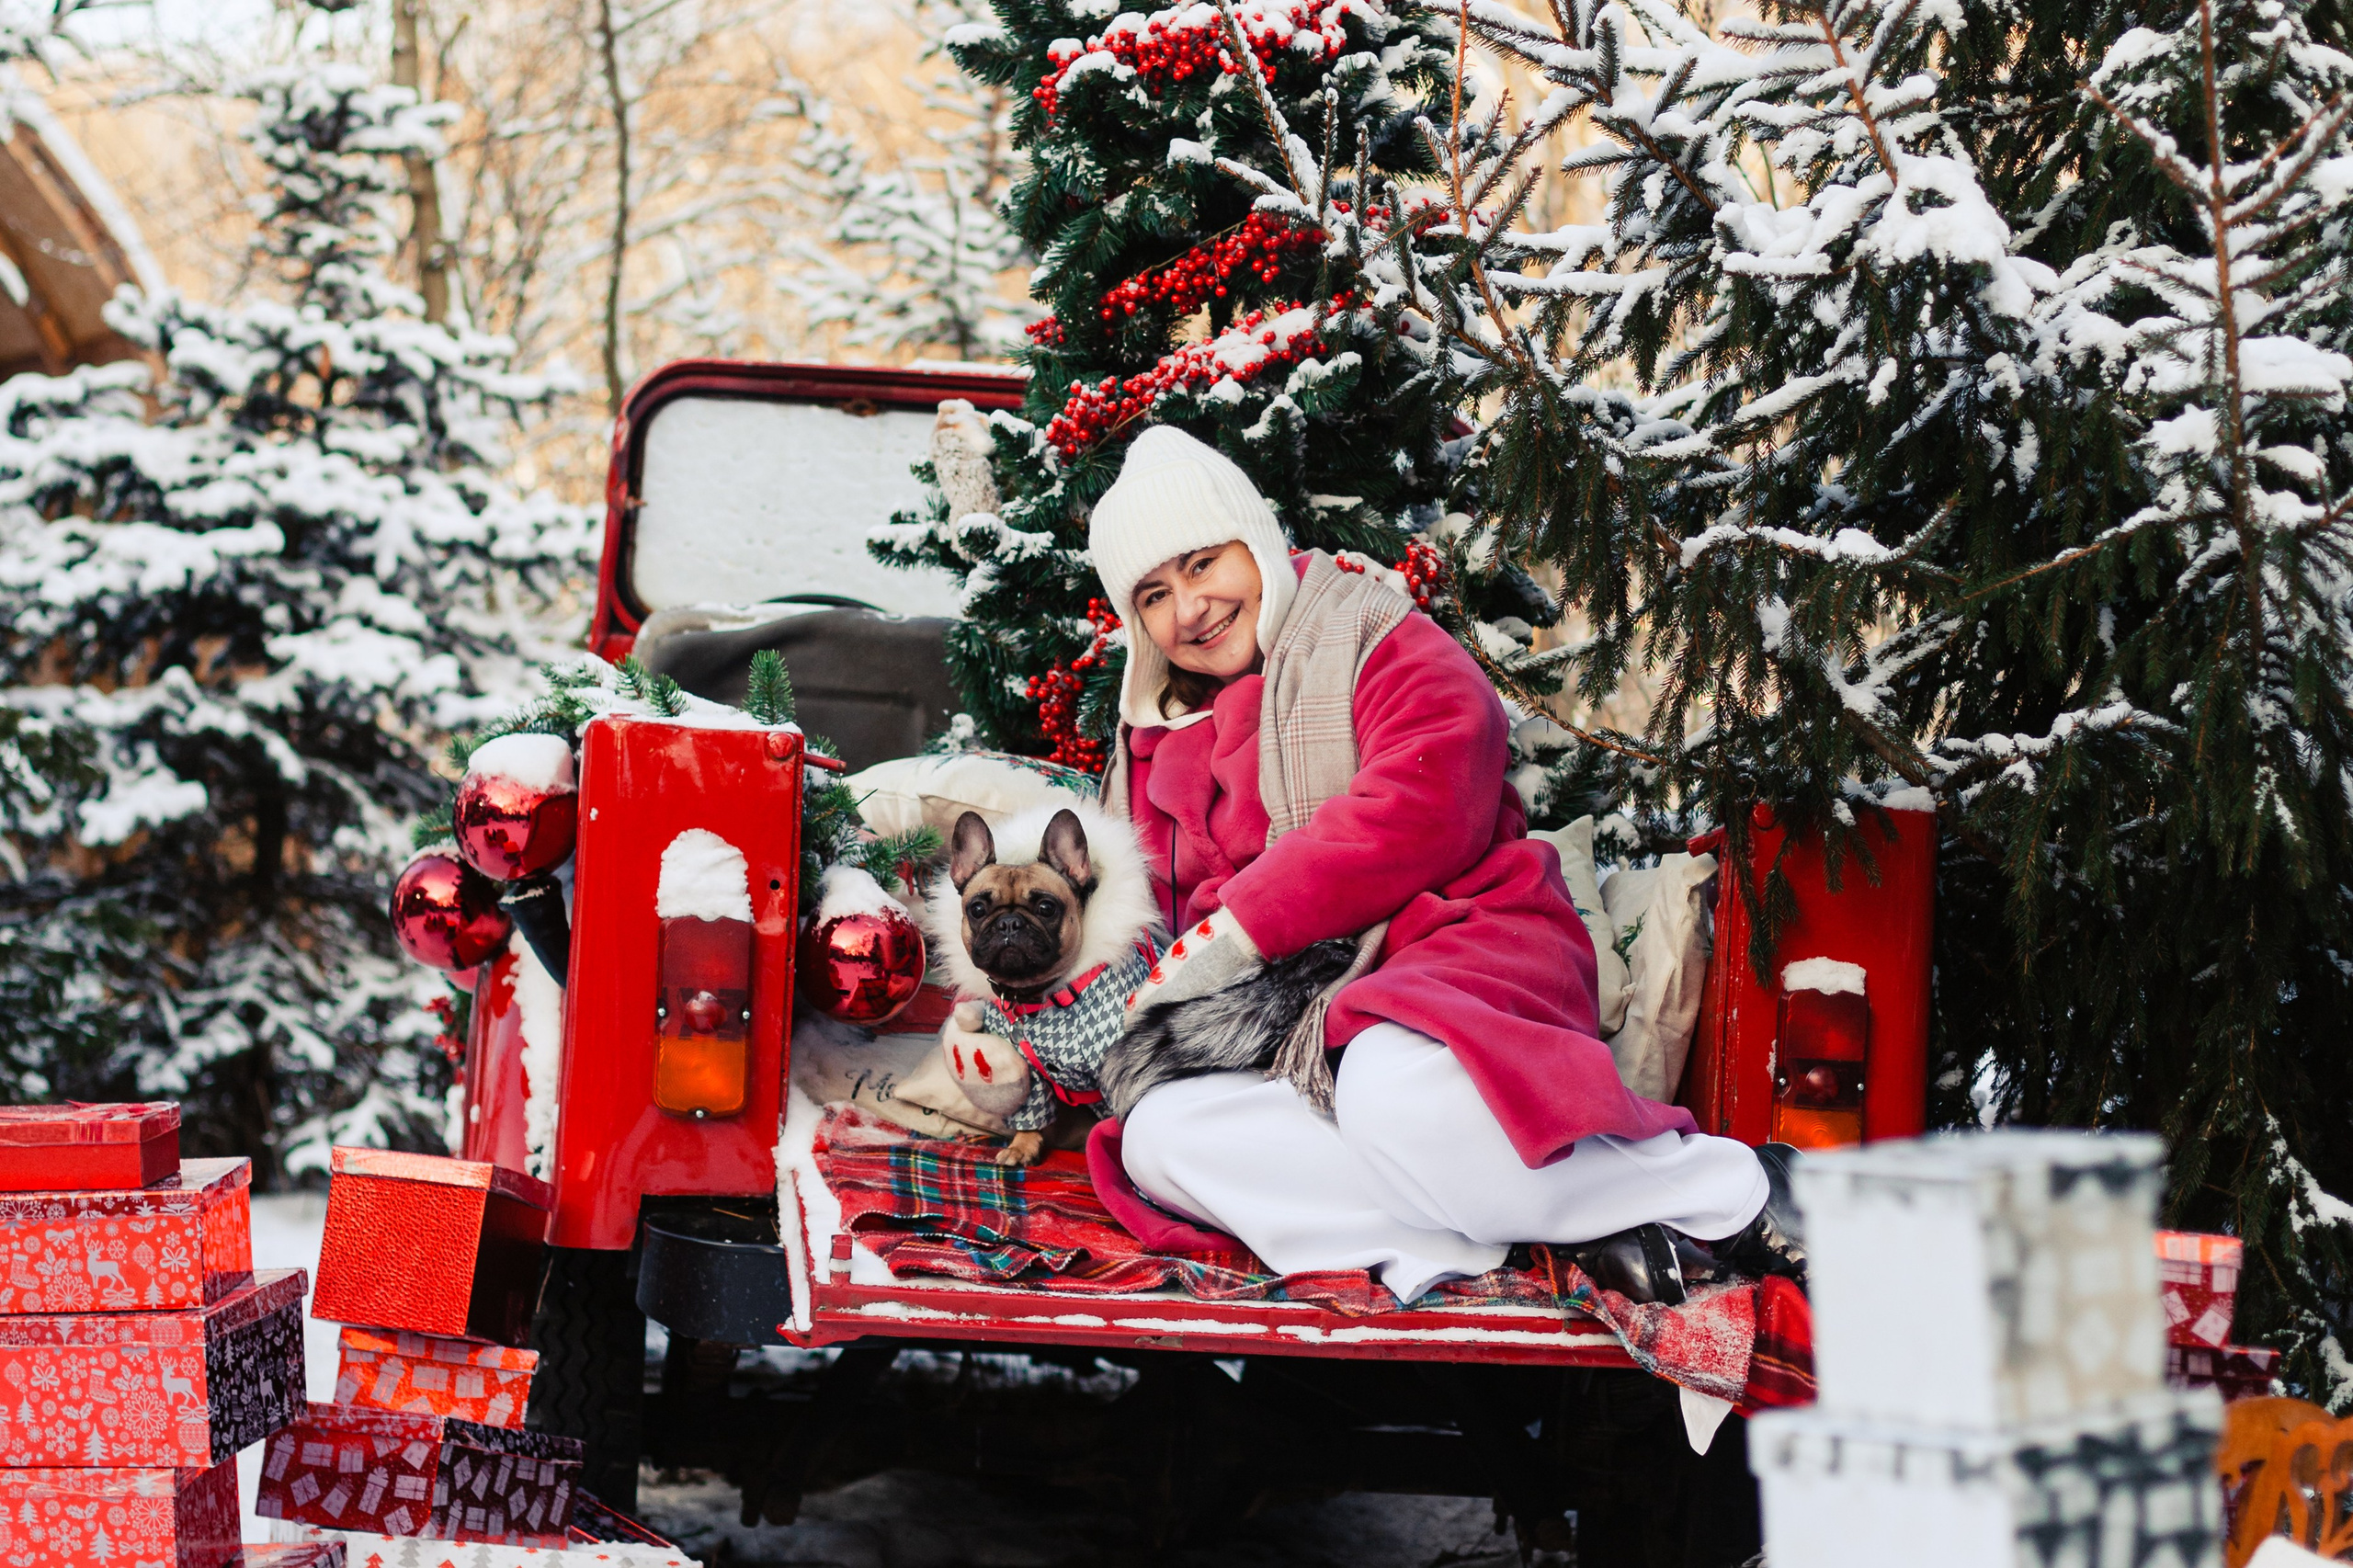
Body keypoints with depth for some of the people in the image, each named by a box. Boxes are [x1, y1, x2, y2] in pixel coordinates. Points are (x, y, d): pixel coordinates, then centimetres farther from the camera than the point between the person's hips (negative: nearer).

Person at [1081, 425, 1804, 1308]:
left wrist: (1237, 931, -17)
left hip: (1457, 954, -6)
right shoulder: (1156, 741, 25)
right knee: (1156, 1139, -29)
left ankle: (1735, 1192, -24)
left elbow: (1420, 812, -14)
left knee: (1396, 1091, -43)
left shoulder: (1381, 647, 4)